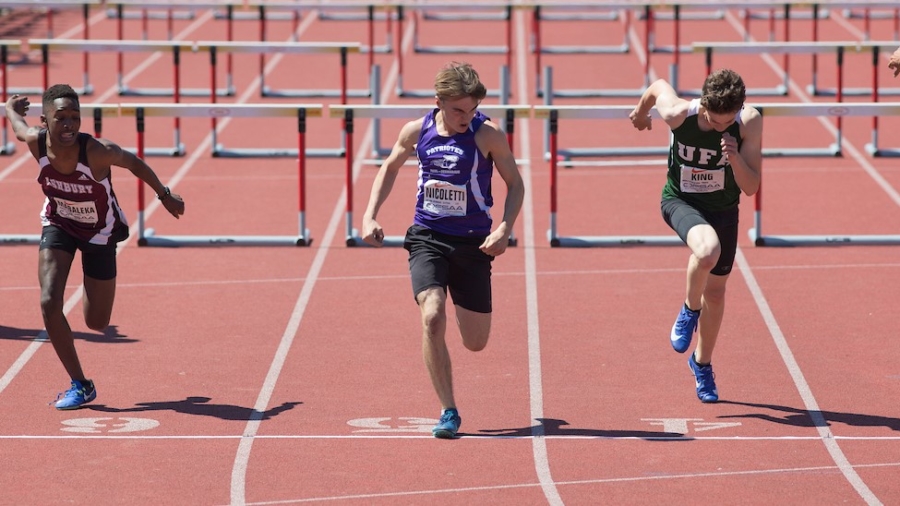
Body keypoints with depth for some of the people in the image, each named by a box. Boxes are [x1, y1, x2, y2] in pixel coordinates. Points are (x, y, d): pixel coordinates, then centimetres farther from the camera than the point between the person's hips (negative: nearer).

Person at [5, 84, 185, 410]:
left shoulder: (97, 152, -35)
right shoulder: (36, 143, -26)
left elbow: (133, 163, -15)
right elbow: (18, 126, -2)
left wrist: (165, 195, -1)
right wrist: (11, 108, 22)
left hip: (98, 232, -2)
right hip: (58, 225, 2)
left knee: (97, 323, 6)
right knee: (49, 303, -18)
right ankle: (79, 385, -1)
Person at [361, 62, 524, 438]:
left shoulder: (487, 134, -10)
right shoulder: (416, 131, -2)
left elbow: (515, 184, -2)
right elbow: (389, 169, 16)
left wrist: (504, 229, -18)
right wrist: (370, 216, 6)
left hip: (473, 243, 0)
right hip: (427, 238, 1)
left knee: (475, 342, 6)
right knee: (432, 318, -23)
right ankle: (448, 412, -14)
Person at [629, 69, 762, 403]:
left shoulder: (749, 123, -24)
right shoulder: (678, 114, -28)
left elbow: (750, 188, -19)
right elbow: (658, 86, -3)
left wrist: (735, 158, -39)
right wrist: (641, 111, 17)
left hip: (723, 208, 3)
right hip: (680, 201, -2)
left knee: (715, 291, 13)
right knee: (707, 251, -35)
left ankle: (702, 364, 38)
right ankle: (690, 310, -4)